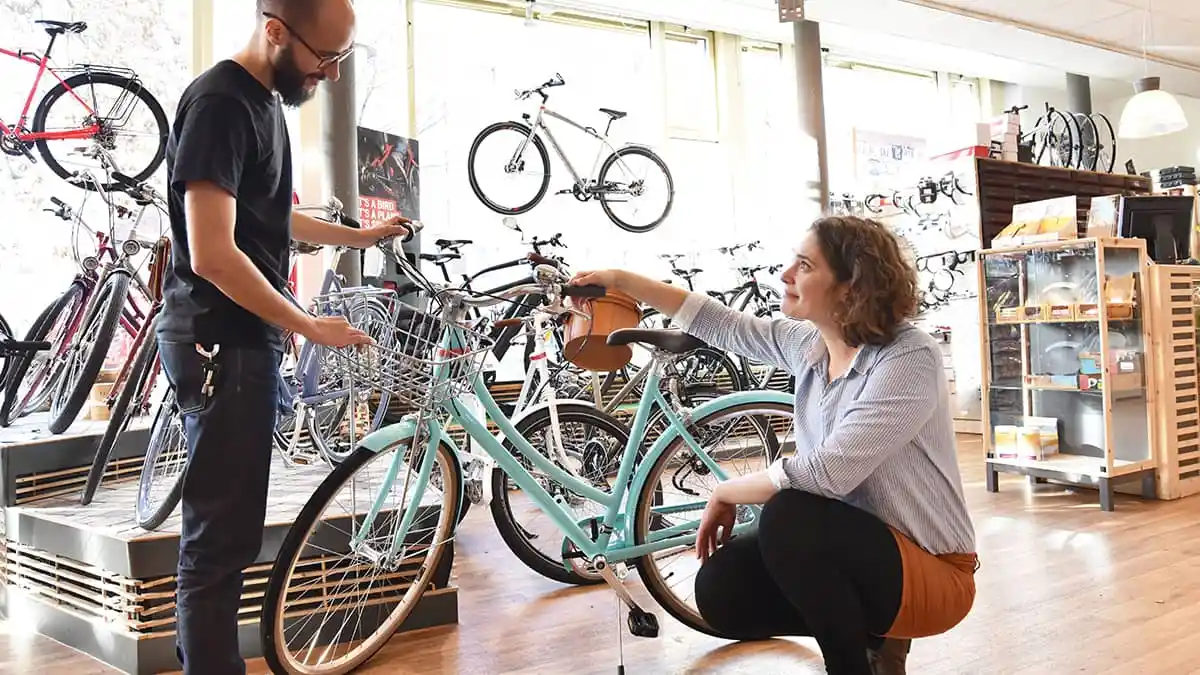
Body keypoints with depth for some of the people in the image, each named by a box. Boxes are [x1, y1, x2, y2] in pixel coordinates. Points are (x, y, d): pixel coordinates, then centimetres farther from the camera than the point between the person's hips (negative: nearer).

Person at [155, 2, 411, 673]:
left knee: (229, 534, 16)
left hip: (246, 340, 10)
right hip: (221, 343, -10)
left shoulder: (266, 99, 14)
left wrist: (361, 236, 31)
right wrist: (311, 326, -16)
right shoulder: (221, 102, -17)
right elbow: (212, 254, -24)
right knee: (221, 541, -6)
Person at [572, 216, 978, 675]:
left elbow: (827, 470, -32)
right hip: (852, 549, 7)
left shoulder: (909, 360, -24)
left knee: (788, 516, -31)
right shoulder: (808, 343, -1)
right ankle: (863, 630, 10)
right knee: (720, 589, -10)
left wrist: (726, 493, -18)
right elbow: (723, 325, 10)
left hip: (930, 572, -7)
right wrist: (622, 282, 9)